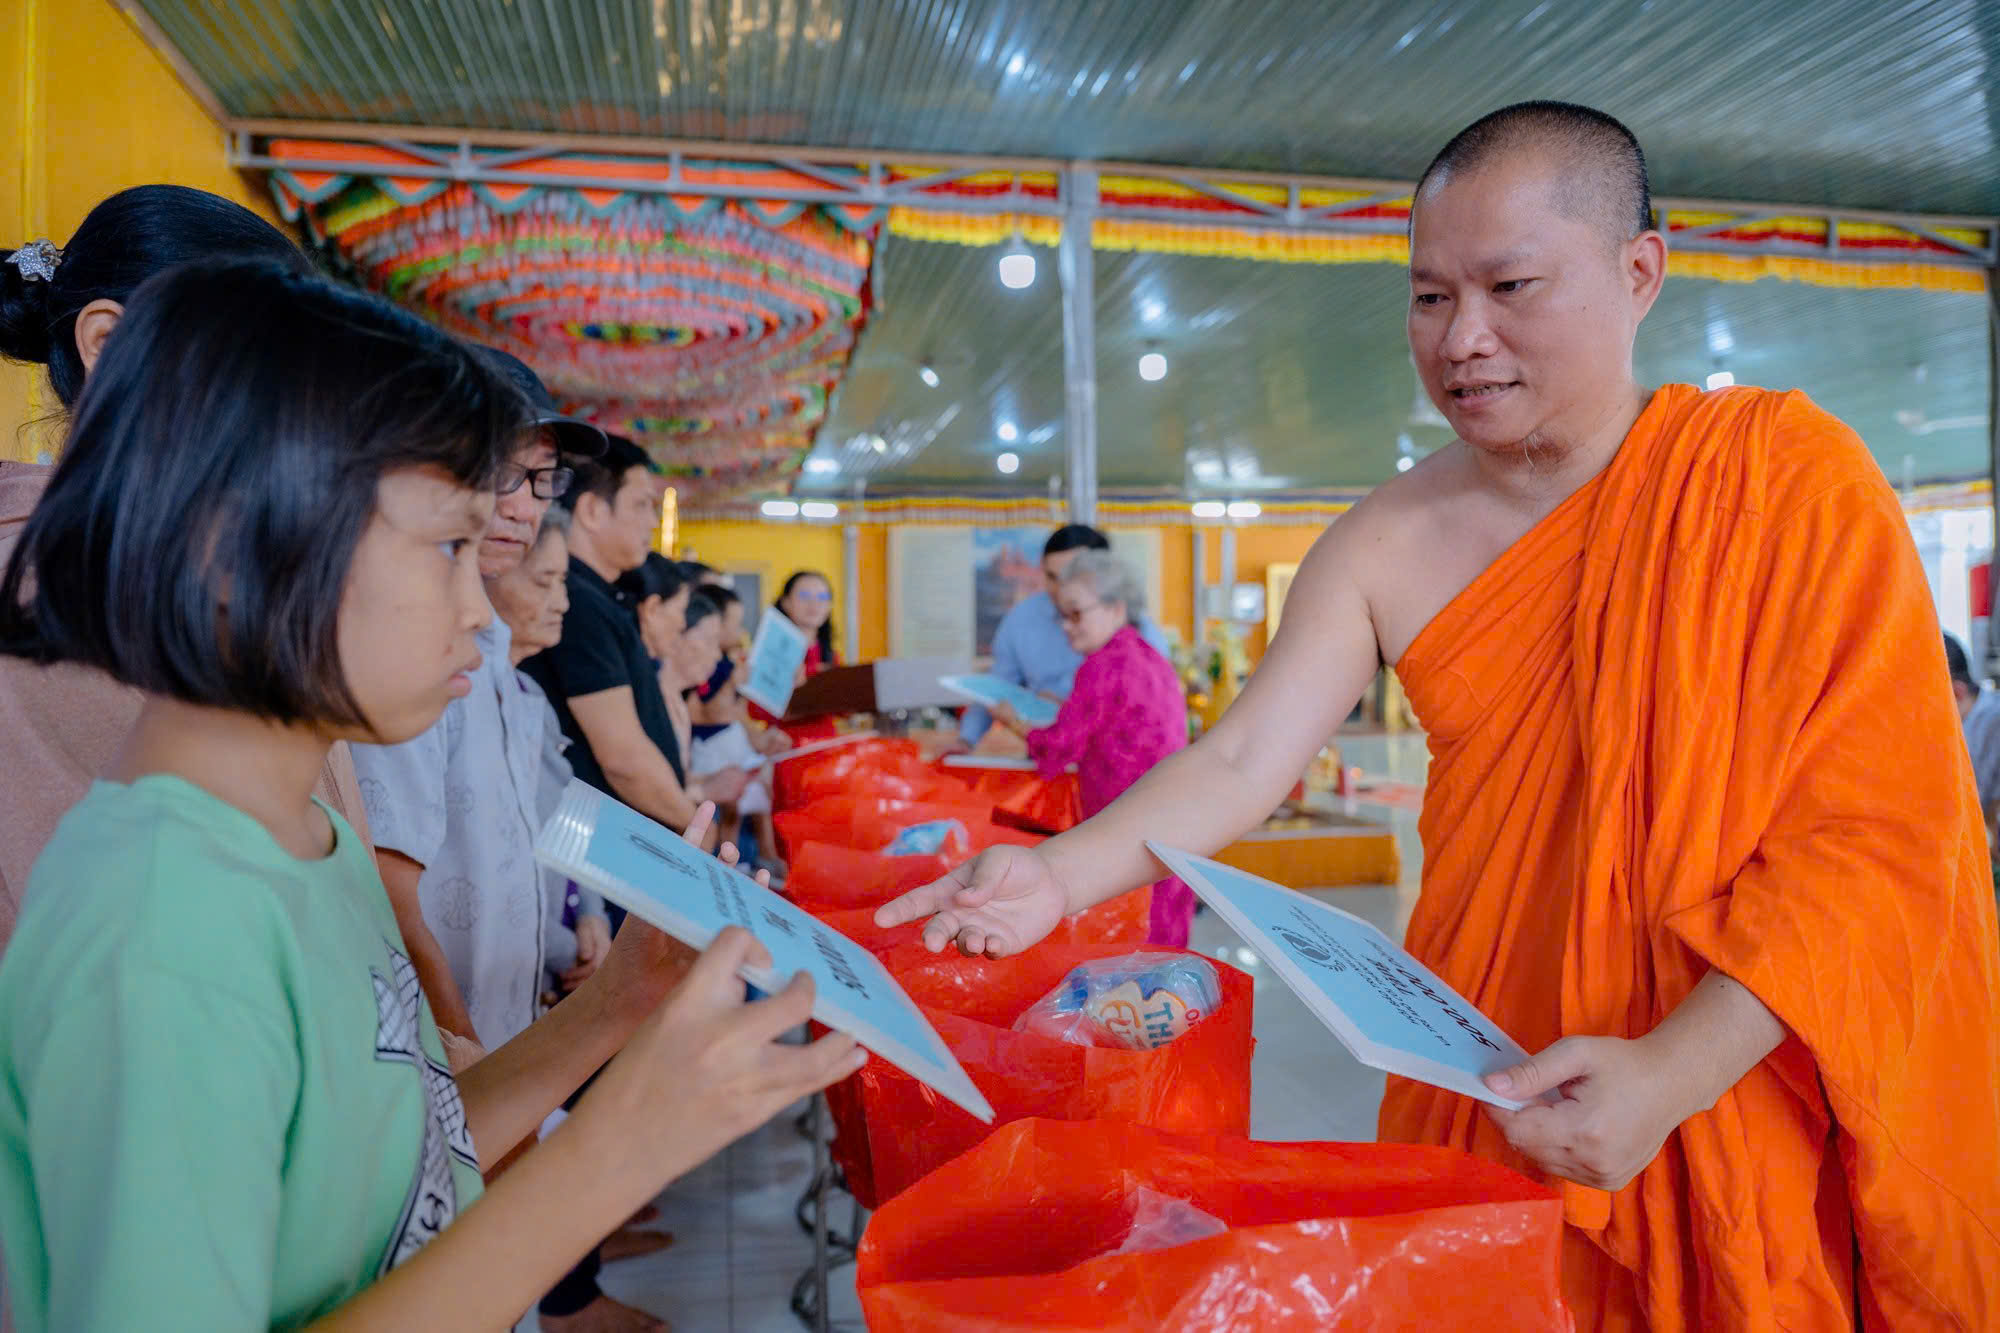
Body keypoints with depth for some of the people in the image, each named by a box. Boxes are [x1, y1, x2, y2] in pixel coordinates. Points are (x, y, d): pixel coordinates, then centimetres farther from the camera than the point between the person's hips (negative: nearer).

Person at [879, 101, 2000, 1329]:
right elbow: (1242, 763, -8)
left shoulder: (1785, 470, -11)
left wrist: (1676, 1073, -25)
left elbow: (1883, 821, -15)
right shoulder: (1386, 548, -4)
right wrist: (1060, 875, -25)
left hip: (1756, 1091, -2)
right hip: (1488, 1095, 3)